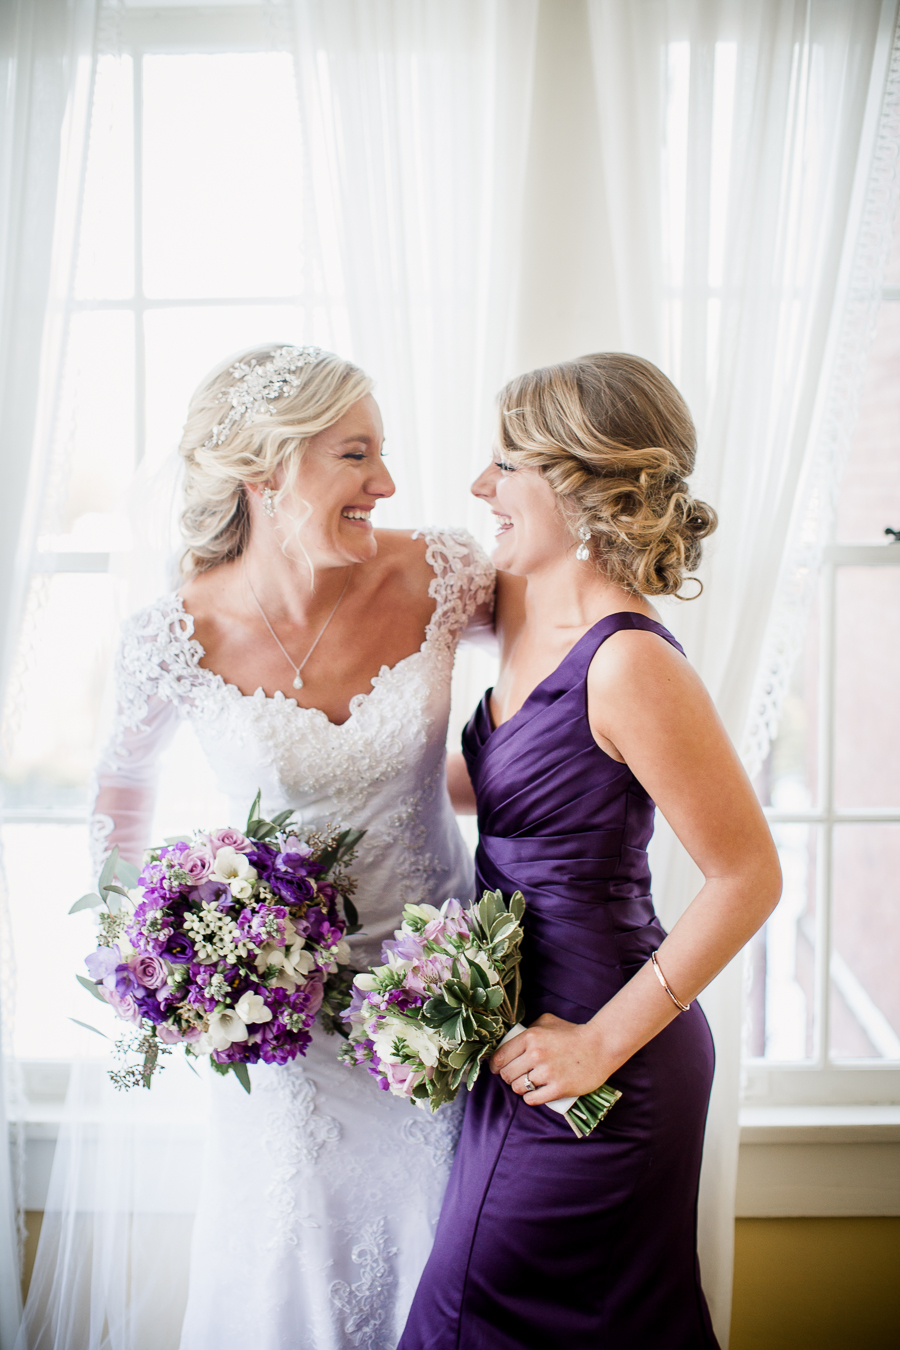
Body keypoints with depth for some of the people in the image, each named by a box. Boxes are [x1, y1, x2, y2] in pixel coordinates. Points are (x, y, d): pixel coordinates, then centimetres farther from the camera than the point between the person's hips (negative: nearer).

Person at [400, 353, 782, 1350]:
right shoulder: (526, 608, 2)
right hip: (529, 1016, 8)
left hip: (591, 1080, -8)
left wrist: (601, 1042, -18)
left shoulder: (631, 662, -25)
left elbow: (747, 878, -22)